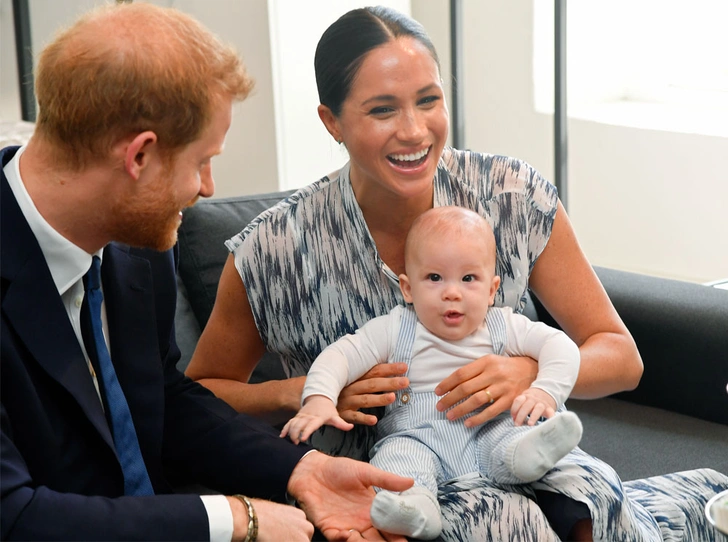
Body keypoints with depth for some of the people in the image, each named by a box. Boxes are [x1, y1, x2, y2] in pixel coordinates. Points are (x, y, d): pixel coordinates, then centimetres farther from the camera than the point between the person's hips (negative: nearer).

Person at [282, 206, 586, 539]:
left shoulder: (502, 328, 8)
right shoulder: (395, 331, 4)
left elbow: (559, 345, 5)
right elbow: (339, 356, -2)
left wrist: (545, 392, -14)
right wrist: (319, 398, -22)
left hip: (487, 433, 2)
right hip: (416, 438, -1)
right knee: (397, 454, -33)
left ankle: (528, 452, -58)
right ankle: (414, 504, -58)